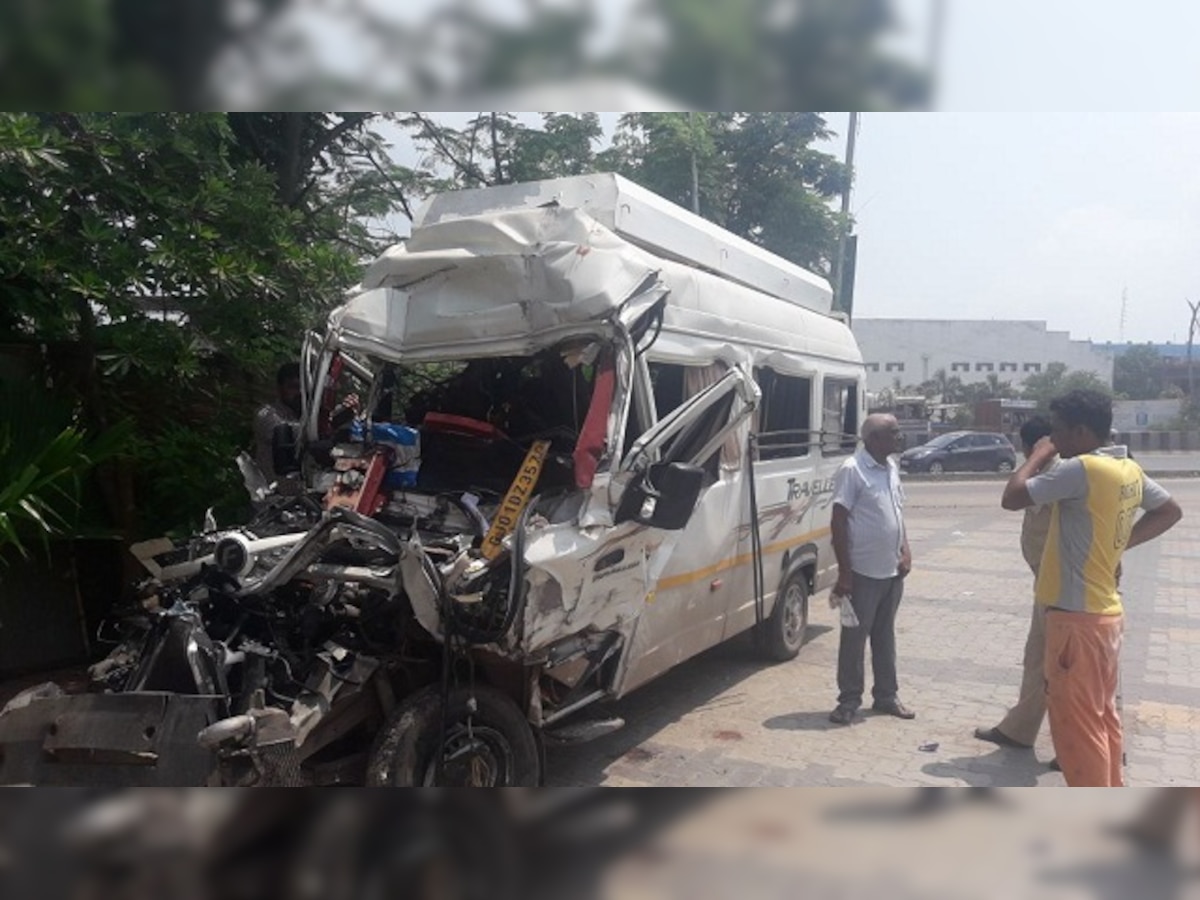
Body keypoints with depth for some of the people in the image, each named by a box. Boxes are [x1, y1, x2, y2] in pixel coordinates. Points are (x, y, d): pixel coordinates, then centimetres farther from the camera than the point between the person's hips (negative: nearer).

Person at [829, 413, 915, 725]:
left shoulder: (892, 467, 9)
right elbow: (839, 521, -16)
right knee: (854, 637, 3)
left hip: (892, 570, 8)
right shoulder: (852, 470, -15)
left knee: (885, 635, 17)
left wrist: (906, 552, 7)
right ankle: (849, 700, 14)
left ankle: (886, 696, 28)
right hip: (864, 572, -7)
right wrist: (844, 572, -18)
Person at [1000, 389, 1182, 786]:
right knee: (1101, 716, 20)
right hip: (1104, 612, 9)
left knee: (1076, 726, 1)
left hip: (1077, 617, -9)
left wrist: (1040, 456, -5)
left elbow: (1012, 497, -20)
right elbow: (1170, 510, 22)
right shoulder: (1129, 469, 7)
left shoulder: (1081, 469, -21)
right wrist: (1122, 542, 14)